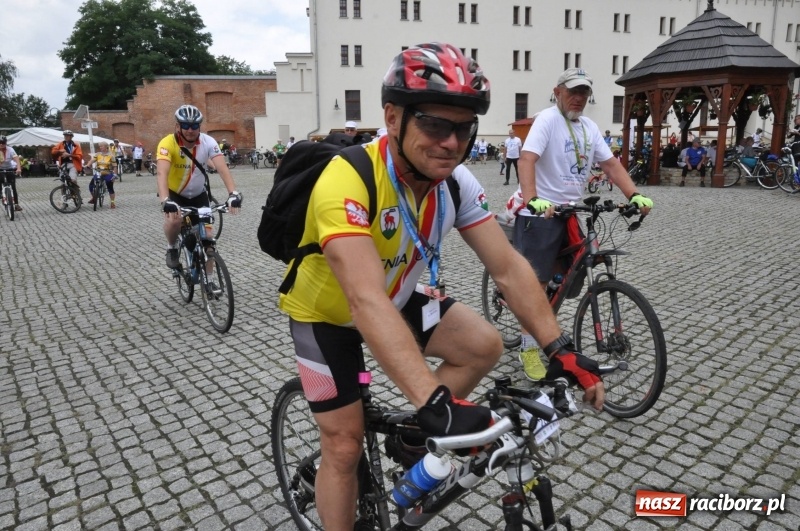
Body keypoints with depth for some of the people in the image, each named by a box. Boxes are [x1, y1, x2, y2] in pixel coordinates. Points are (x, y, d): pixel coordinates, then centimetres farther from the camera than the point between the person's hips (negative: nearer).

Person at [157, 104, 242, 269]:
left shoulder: (208, 142, -21)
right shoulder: (167, 143, -27)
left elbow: (222, 168, -32)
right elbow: (161, 173, -40)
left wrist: (233, 193, -49)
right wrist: (165, 200, -57)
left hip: (199, 194, 2)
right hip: (175, 193, -2)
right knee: (173, 220, -32)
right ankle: (172, 248, 2)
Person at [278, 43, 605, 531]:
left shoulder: (456, 181, -16)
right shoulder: (347, 181, -36)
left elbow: (509, 267, -17)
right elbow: (367, 301, -46)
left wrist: (560, 348, -26)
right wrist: (434, 401, -53)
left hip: (400, 296, 5)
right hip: (327, 312, -5)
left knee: (485, 346, -11)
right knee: (345, 445, 1)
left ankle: (417, 437, 12)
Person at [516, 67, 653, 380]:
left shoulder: (589, 128, 13)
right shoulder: (547, 119, -10)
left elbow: (611, 164, 10)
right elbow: (527, 159, -24)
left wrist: (635, 195, -5)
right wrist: (532, 201, -40)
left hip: (569, 213, 8)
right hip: (540, 214, -7)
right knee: (535, 281, -4)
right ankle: (529, 349, 6)